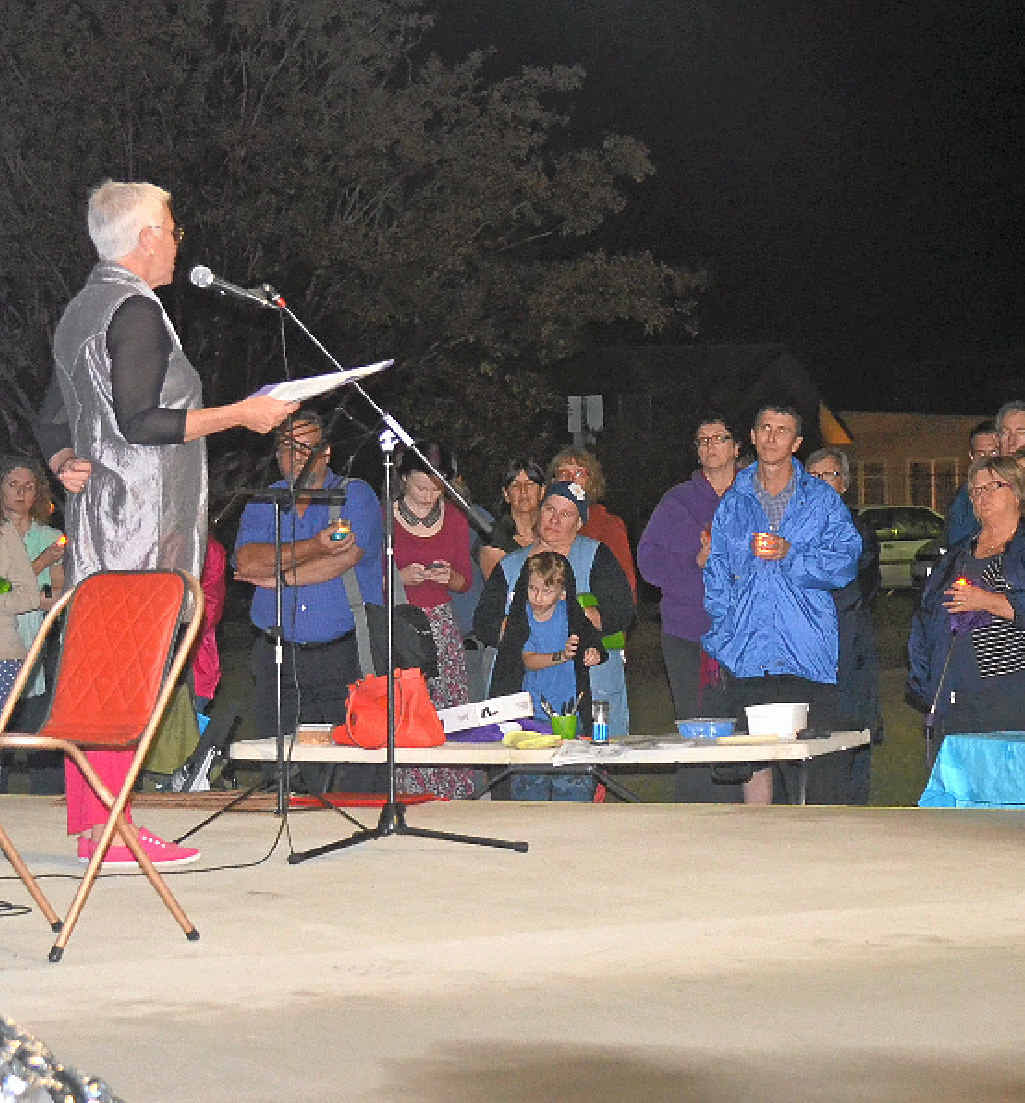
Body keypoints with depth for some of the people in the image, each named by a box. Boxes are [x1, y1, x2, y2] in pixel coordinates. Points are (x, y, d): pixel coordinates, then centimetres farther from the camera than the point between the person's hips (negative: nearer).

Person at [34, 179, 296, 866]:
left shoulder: (81, 311, 19)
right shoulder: (137, 311, -11)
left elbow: (53, 423, 22)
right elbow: (139, 421, -19)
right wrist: (240, 414, -12)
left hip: (94, 509, 10)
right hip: (141, 519, -10)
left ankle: (89, 822, 12)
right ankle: (111, 829, -11)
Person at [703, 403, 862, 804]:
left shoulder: (821, 499, 9)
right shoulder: (733, 502, 14)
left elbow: (846, 561, -2)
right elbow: (716, 575, 13)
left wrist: (790, 555, -15)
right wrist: (722, 634, 1)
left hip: (807, 654, -1)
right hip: (749, 652, 2)